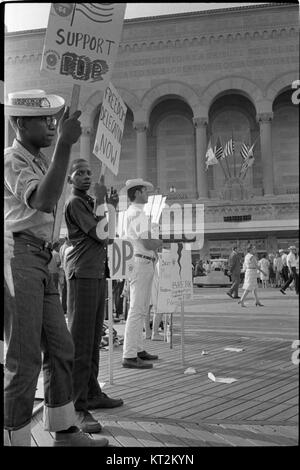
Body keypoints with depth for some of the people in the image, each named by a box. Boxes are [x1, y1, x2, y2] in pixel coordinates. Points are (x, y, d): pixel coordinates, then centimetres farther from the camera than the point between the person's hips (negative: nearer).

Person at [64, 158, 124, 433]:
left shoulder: (89, 202, 21)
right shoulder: (74, 203, -7)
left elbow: (106, 235, 25)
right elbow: (100, 233, -14)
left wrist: (112, 206, 19)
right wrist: (101, 201, -6)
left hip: (98, 275, 9)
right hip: (83, 274, -9)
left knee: (93, 339, 13)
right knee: (80, 341, -10)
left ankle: (92, 395, 22)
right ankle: (77, 407, -8)